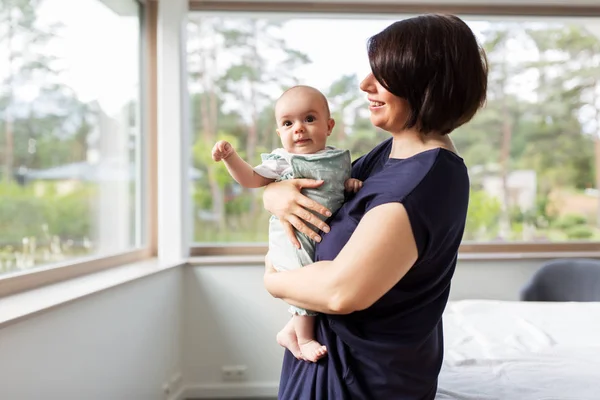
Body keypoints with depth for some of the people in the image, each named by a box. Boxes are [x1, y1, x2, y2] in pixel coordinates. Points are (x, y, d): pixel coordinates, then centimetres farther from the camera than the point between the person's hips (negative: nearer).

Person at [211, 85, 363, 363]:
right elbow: (251, 179, -2)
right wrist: (230, 156, -15)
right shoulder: (283, 161, -5)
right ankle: (304, 339, 7)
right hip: (294, 236, -5)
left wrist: (352, 183, -1)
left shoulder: (339, 158, 8)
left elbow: (342, 180, 23)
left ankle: (290, 331, 24)